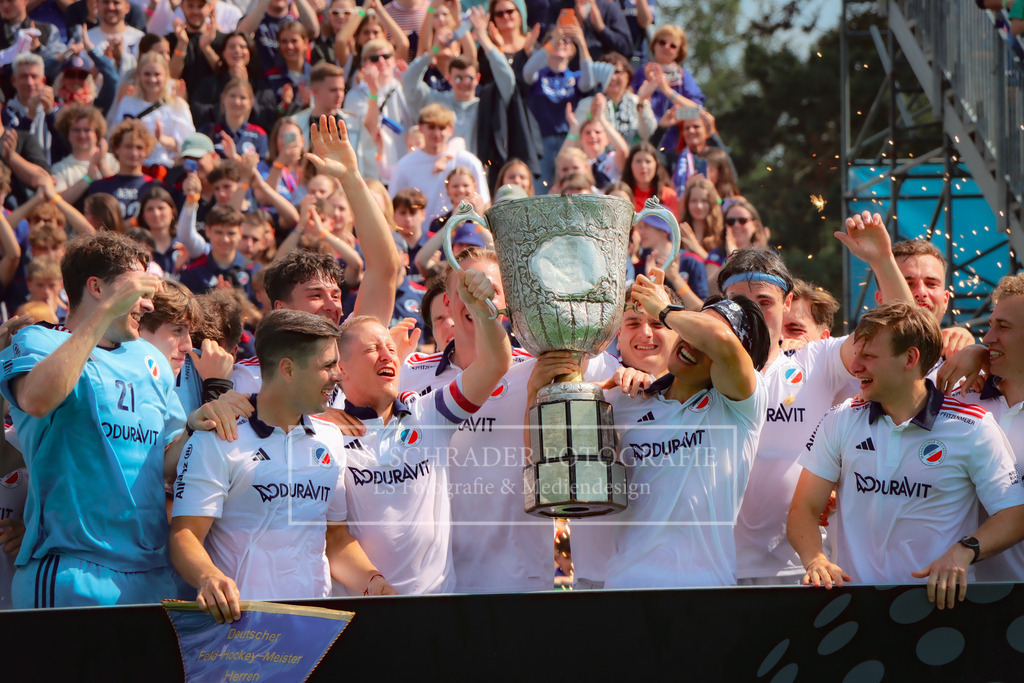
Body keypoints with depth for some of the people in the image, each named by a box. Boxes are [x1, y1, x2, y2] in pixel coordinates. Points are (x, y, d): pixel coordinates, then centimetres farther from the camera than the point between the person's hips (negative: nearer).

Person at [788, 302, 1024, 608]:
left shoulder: (973, 428, 2)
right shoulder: (840, 422, 11)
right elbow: (804, 509, 10)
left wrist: (963, 553, -18)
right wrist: (815, 559, -12)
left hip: (940, 596, -2)